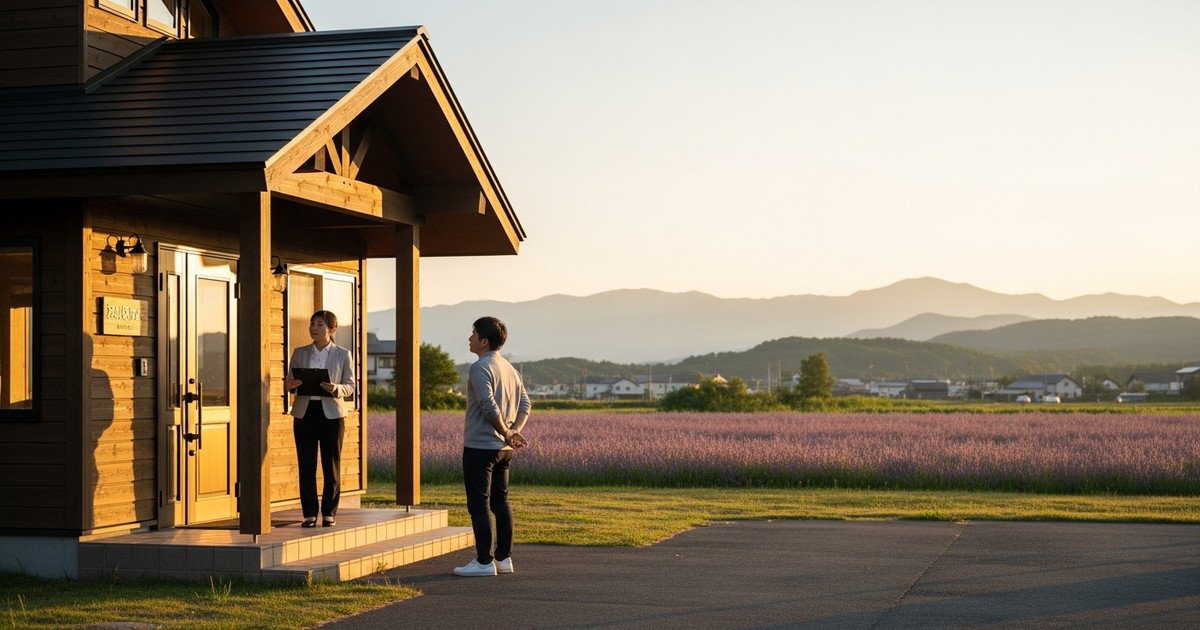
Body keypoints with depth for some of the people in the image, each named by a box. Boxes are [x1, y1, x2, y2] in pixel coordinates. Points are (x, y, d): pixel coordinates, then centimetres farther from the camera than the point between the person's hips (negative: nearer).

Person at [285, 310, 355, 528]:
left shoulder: (343, 355, 3)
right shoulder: (300, 353, 10)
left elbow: (350, 386, 2)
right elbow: (289, 382, 11)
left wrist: (336, 389, -19)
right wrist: (291, 385, -13)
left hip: (331, 413, -2)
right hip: (304, 412, 2)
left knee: (331, 466, 1)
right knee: (306, 465, 1)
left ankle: (329, 513, 10)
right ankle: (310, 513, 8)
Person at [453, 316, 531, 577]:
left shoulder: (480, 368, -14)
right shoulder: (509, 369, 14)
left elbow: (489, 407, -22)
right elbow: (525, 403, 11)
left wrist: (506, 433, -11)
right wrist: (515, 430, -1)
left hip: (480, 446, -9)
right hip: (502, 448, 9)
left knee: (479, 504, -5)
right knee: (501, 502, 12)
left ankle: (484, 562, -6)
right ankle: (504, 557, 15)